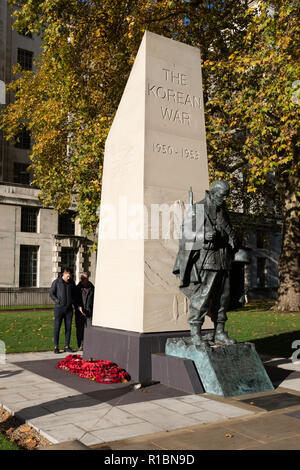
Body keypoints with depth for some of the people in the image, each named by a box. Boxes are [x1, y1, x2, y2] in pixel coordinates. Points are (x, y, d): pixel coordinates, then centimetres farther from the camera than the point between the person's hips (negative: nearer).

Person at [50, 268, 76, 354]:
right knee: (57, 327, -1)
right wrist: (58, 301, -13)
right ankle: (56, 347, 5)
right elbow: (51, 294, 0)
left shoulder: (72, 282, 7)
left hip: (69, 308, 3)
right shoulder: (56, 282, -3)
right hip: (59, 308, -3)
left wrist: (76, 305, 6)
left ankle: (67, 346, 12)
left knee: (68, 327, 5)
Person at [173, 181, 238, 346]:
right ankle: (195, 332, -1)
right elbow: (186, 233, -7)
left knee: (222, 296, 7)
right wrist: (203, 236, -22)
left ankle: (219, 333, 16)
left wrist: (232, 240, 9)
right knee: (202, 295, -10)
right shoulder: (196, 209, -4)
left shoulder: (223, 211, 16)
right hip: (206, 260, -7)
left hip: (222, 261, 7)